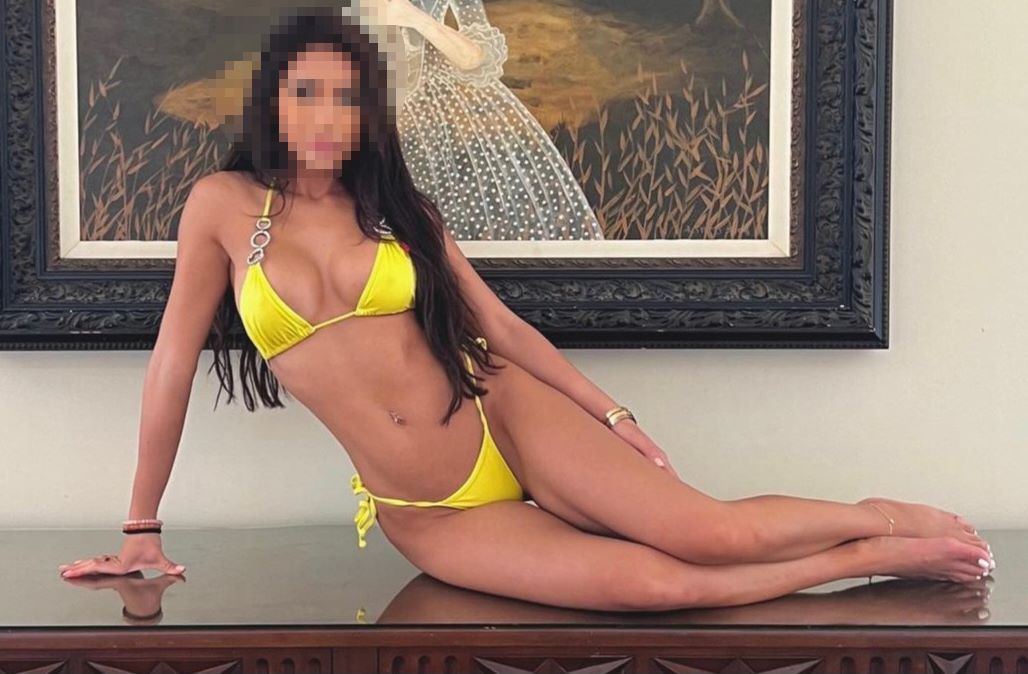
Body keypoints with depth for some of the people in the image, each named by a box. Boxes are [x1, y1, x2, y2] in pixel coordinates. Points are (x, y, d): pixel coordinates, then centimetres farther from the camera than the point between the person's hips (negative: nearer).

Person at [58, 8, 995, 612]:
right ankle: (876, 561, 1)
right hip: (426, 519, -2)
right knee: (660, 583, -20)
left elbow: (501, 325, 8)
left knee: (712, 534, -17)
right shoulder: (225, 205, -3)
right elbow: (176, 356, 0)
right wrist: (142, 531, 3)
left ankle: (885, 520, 10)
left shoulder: (398, 208, 4)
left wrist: (613, 414, 2)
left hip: (505, 423, 2)